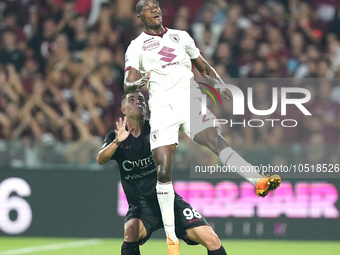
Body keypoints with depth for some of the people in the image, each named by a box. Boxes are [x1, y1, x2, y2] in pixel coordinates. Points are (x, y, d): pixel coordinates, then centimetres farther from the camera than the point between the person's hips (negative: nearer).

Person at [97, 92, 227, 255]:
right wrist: (117, 142, -37)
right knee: (131, 231, -35)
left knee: (211, 240, -13)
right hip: (140, 207, -1)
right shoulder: (115, 137, -1)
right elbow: (101, 159, -18)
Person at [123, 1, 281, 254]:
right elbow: (128, 84, 1)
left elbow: (204, 68, 26)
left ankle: (258, 182, -41)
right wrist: (138, 83, -23)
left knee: (217, 140, -23)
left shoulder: (180, 36, 19)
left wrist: (222, 87, 8)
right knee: (163, 169, -10)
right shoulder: (137, 47, 11)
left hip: (190, 102, 1)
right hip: (162, 108, -1)